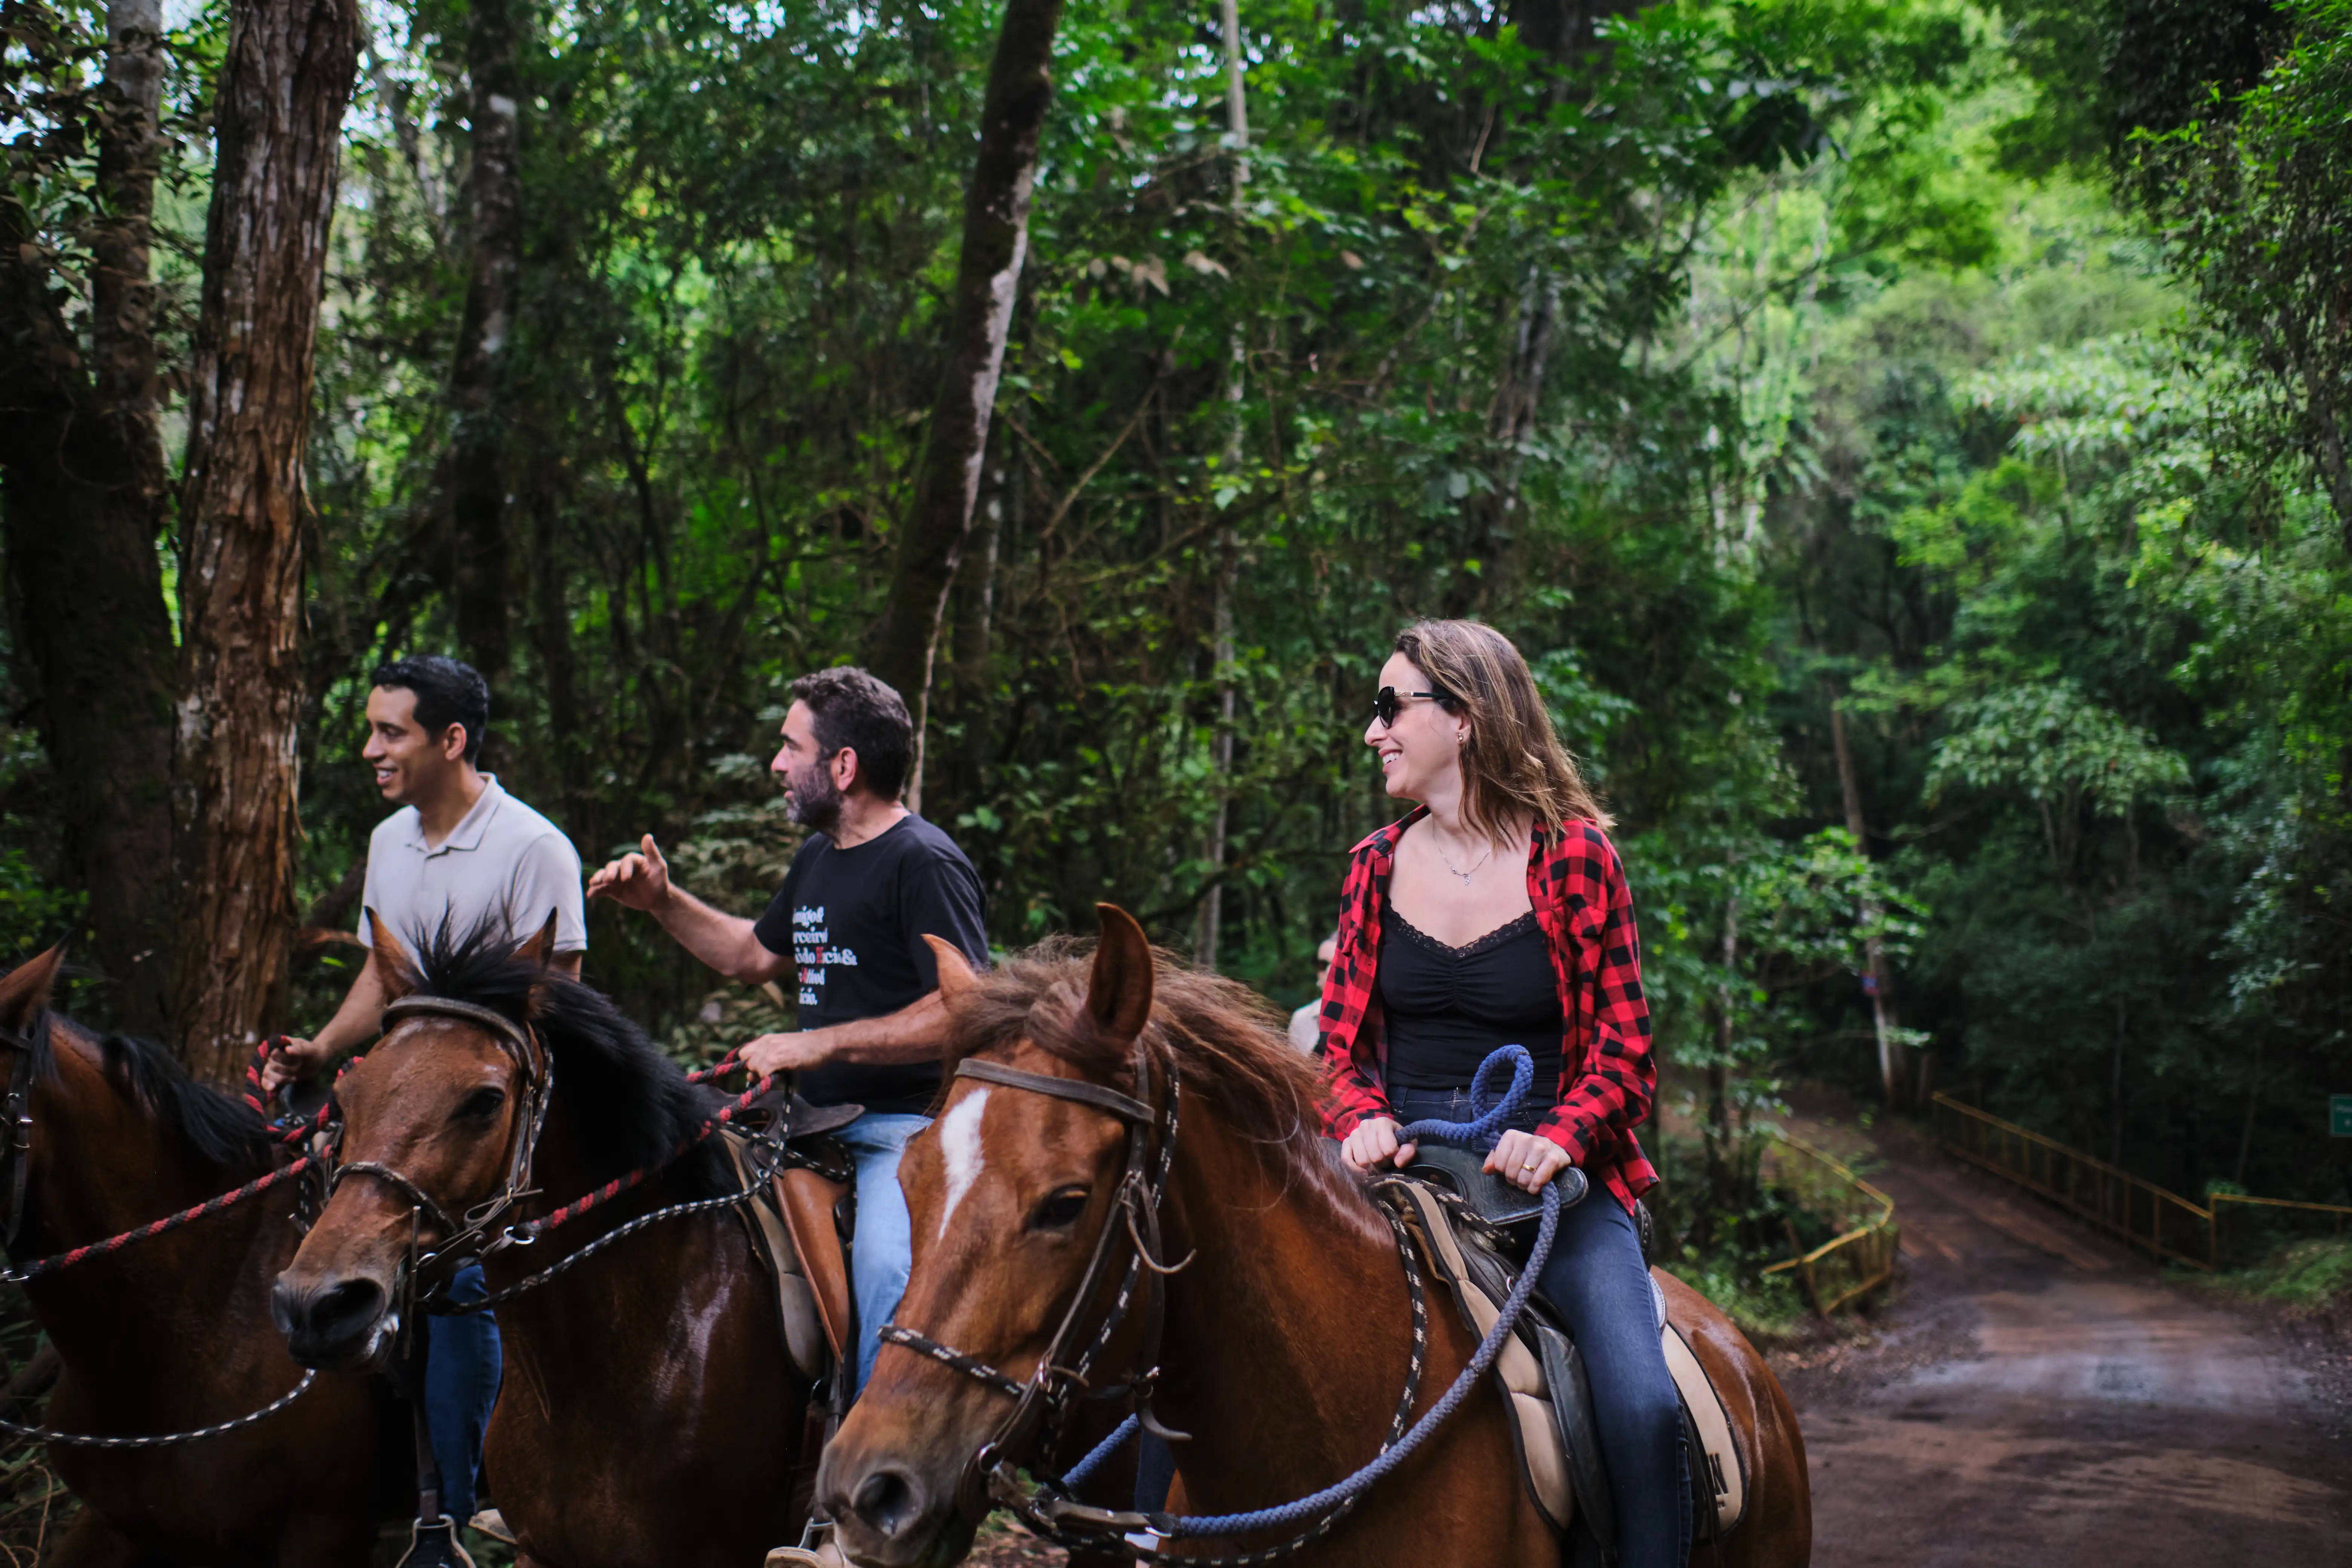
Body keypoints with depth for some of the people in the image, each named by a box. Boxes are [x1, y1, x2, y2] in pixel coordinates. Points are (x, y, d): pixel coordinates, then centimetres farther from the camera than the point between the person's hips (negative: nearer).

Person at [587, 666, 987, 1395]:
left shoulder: (925, 863, -12)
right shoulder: (816, 858, 18)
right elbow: (755, 957, 34)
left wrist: (822, 1043, -22)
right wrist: (662, 902, 21)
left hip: (907, 1125, -10)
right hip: (819, 1118, 10)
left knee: (885, 1277, -30)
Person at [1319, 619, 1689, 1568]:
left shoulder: (1573, 855, 0)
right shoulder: (1377, 866, 11)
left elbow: (1622, 1046, 0)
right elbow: (1340, 1043, 14)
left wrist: (1561, 1135, -20)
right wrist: (1361, 1121, -9)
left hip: (1544, 1163, -3)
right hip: (1399, 1163, 3)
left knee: (1643, 1407, -23)